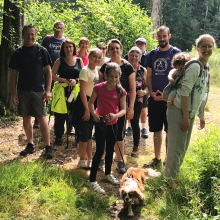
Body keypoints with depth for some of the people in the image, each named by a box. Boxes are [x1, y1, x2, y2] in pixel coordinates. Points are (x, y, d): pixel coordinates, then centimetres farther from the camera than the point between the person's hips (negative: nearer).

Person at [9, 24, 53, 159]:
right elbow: (14, 74, 7)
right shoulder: (18, 53, 5)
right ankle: (30, 145, 23)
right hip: (23, 91, 3)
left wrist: (48, 90, -6)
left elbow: (48, 71, 1)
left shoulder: (42, 51, 0)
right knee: (26, 118, 9)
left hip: (38, 90, -3)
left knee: (42, 119, -4)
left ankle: (48, 147, 4)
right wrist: (14, 93, 1)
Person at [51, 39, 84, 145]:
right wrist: (65, 81, -12)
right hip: (62, 91, -1)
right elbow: (52, 75, -2)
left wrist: (76, 80, -11)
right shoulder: (60, 61, 4)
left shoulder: (79, 60, 8)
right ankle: (58, 136, 16)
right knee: (60, 114, 2)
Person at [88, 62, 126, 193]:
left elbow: (124, 110, -10)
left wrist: (115, 115, -30)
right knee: (100, 151, -7)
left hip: (113, 123, 4)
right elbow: (90, 102, 0)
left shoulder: (121, 91, -8)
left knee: (110, 150, 17)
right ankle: (92, 180, -1)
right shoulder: (99, 88, -12)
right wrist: (94, 114, -17)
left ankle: (108, 174, 36)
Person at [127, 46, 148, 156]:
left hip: (137, 100, 1)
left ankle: (136, 147, 22)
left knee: (135, 123, 5)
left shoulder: (143, 70, 5)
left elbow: (147, 85, 8)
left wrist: (144, 92, -10)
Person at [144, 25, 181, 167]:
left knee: (170, 130, 2)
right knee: (156, 129, 12)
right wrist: (151, 92, -4)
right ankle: (157, 158, 24)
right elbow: (149, 76, 11)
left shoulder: (176, 53, -4)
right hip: (154, 98, 4)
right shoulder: (153, 54, 9)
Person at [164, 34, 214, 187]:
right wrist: (185, 117, -22)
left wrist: (202, 116, 21)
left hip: (190, 113, 9)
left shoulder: (206, 68, 11)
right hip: (179, 111, -9)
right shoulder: (194, 66, -18)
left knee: (184, 146, 17)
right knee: (177, 146, -4)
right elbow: (185, 91, -22)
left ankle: (175, 173, 34)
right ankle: (170, 179, 10)